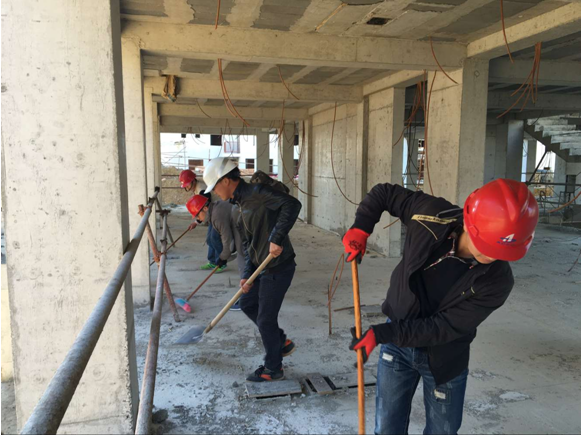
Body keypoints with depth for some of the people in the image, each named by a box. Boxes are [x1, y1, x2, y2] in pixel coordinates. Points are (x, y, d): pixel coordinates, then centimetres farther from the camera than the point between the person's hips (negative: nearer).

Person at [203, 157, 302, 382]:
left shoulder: (257, 192, -17)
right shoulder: (242, 203, 12)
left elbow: (292, 204, -30)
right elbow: (248, 242, 14)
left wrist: (277, 238, -33)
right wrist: (247, 275, 5)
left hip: (278, 267, -10)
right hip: (262, 266, 10)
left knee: (265, 319, 3)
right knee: (247, 303, 23)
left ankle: (273, 369, 24)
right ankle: (282, 342, 36)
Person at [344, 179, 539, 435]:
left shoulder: (497, 280, -25)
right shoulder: (432, 217, -24)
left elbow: (444, 328, -24)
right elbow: (384, 193, -7)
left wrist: (381, 333, -27)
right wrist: (361, 228, -19)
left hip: (444, 358, 0)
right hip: (398, 344, 1)